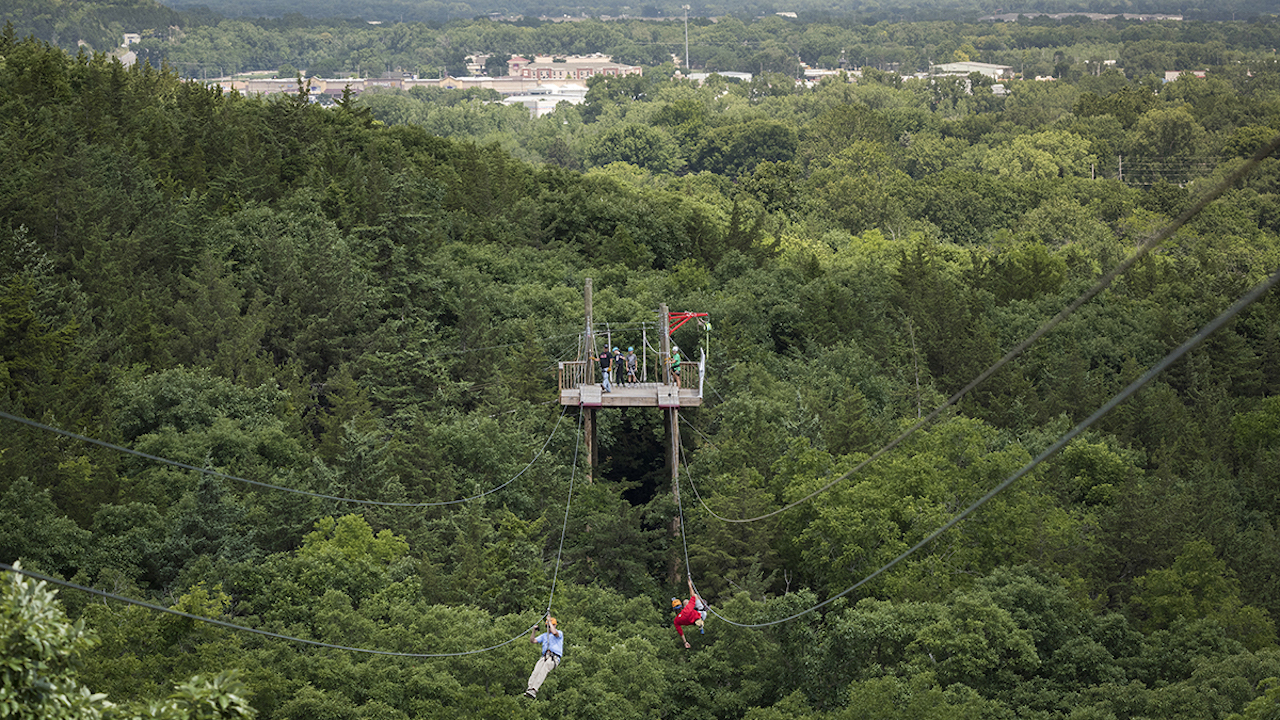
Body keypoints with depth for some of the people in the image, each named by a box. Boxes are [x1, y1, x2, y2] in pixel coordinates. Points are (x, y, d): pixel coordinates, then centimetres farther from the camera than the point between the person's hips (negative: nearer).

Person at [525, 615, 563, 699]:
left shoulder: (559, 633, 12)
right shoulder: (544, 635, 31)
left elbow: (554, 633, -13)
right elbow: (532, 640, 26)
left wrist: (550, 621, -4)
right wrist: (533, 631, 11)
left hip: (554, 657, -6)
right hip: (544, 657, 6)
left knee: (543, 670, -32)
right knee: (536, 670, -25)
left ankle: (534, 690, -48)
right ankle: (530, 688, -41)